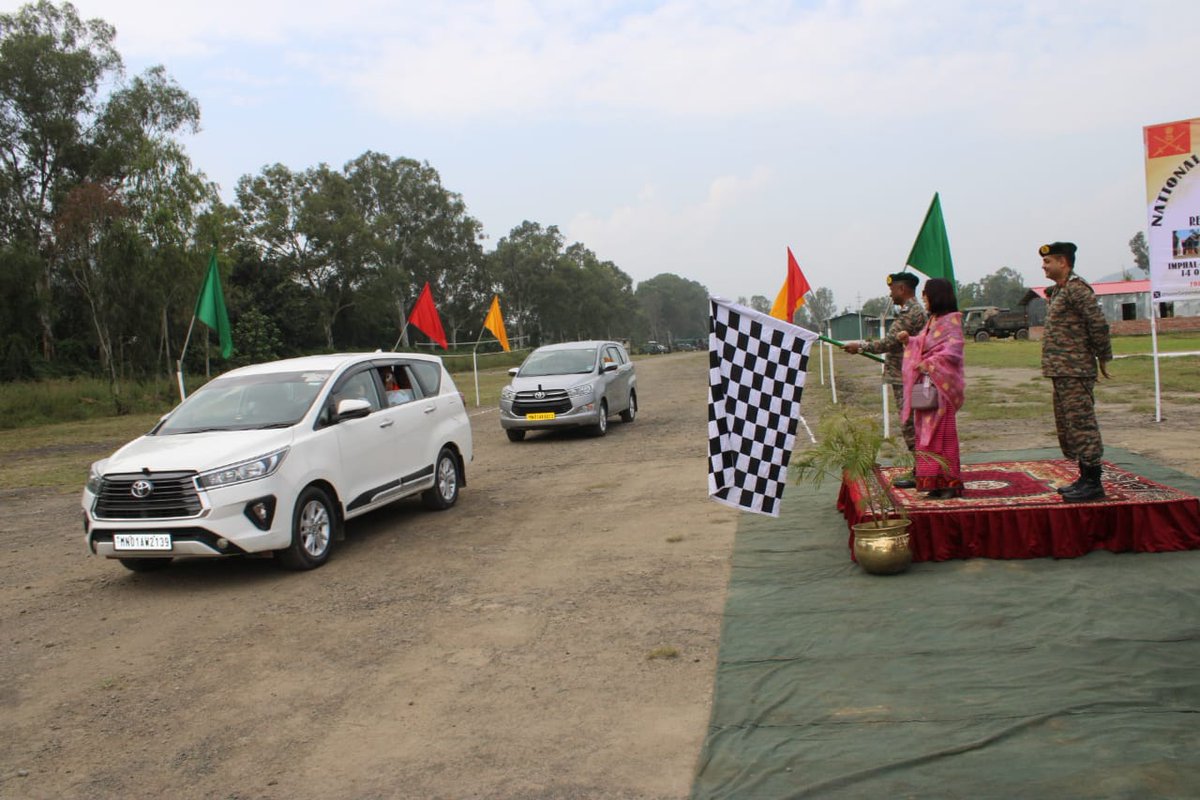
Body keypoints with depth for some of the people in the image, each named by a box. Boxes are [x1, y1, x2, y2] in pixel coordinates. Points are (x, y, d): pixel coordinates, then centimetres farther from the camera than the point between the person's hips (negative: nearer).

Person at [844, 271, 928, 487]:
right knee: (912, 425, 14)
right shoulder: (917, 310, 17)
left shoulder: (909, 312, -17)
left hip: (905, 379, -10)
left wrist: (860, 346, -11)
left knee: (910, 425, -6)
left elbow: (889, 342, -20)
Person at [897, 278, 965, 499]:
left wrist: (930, 364, -22)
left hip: (941, 384, -8)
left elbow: (953, 350, -18)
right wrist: (909, 341, 6)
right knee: (927, 433, 7)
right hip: (926, 384, 8)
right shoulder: (932, 321, 17)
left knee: (942, 433, -5)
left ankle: (950, 482, 2)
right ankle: (934, 482, 12)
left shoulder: (951, 320, -8)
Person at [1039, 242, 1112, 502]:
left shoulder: (1076, 288, -13)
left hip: (1076, 371, -10)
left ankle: (1093, 483, -2)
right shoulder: (1057, 291, 17)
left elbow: (1099, 324, -18)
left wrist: (1103, 359, -11)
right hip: (1062, 372, 10)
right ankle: (1085, 479, 23)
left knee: (1081, 424, -7)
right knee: (1068, 426, 14)